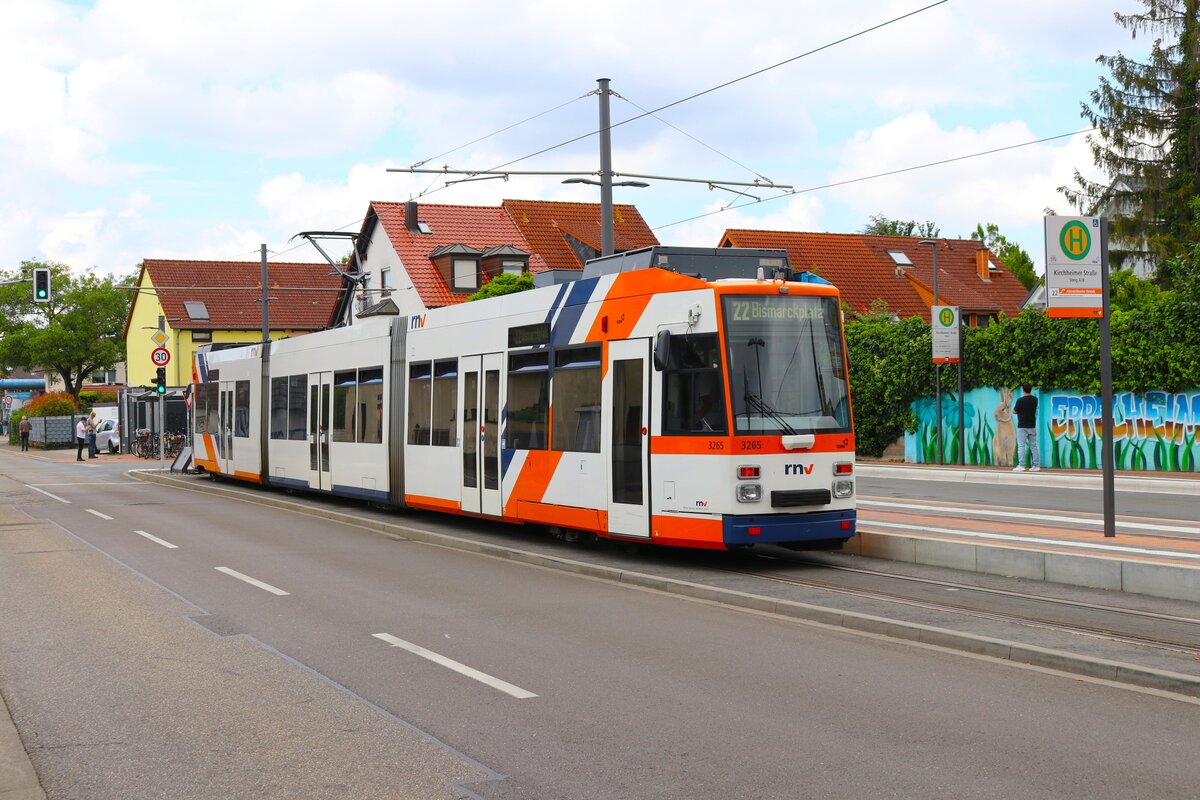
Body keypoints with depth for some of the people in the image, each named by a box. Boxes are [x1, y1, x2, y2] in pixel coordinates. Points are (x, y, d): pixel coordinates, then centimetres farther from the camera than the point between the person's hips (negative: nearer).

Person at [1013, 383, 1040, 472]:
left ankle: (1021, 466, -9)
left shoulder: (1020, 400, -14)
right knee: (1033, 446, 9)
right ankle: (1036, 465, 8)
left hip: (1022, 426, -5)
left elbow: (1014, 411, -3)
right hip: (1032, 426, 5)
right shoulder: (1035, 400, 3)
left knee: (1021, 446, -4)